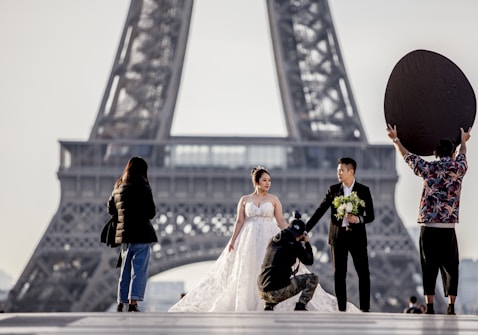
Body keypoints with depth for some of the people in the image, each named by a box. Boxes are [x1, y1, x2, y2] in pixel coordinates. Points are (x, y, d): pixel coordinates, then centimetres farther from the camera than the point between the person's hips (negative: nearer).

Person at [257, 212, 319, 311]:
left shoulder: (273, 240, 13)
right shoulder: (295, 245, -5)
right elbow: (309, 261, 9)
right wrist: (307, 243, 22)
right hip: (278, 292, -6)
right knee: (313, 278, 8)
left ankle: (269, 306, 22)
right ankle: (300, 307, -2)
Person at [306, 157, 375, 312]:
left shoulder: (364, 190, 1)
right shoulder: (333, 190, 4)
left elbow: (371, 216, 2)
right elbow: (319, 211, 3)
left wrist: (358, 219, -18)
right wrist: (305, 230, -3)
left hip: (357, 236, -1)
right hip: (338, 236, 1)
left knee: (363, 273, -2)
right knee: (339, 274, 3)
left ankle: (365, 308, 3)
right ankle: (342, 309, 9)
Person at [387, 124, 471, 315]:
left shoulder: (429, 168, 0)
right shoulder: (459, 168, 5)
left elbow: (407, 156, 15)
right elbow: (462, 155, 29)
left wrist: (395, 139, 32)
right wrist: (463, 141, 51)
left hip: (428, 225, -1)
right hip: (449, 227, 1)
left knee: (429, 266, 2)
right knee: (450, 267, 7)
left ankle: (429, 306, -1)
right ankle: (451, 306, 4)